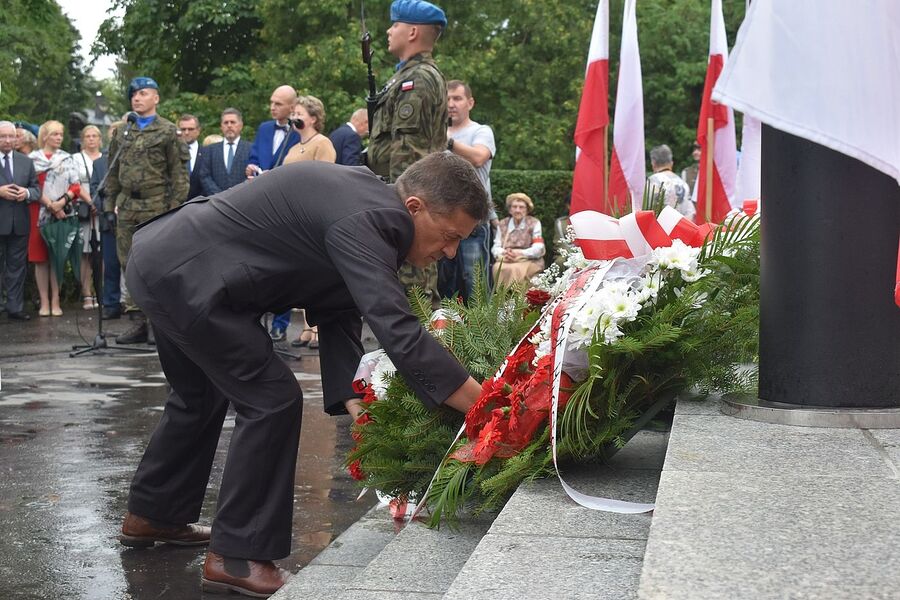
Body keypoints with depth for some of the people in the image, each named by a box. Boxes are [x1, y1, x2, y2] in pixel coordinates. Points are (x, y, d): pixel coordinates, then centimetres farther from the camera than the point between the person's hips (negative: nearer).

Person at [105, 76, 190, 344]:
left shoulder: (168, 131, -1)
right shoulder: (121, 133, 14)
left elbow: (178, 172, -4)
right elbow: (113, 172, 17)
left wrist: (175, 208, -11)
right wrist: (109, 204, 11)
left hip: (156, 207, -5)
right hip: (127, 208, 5)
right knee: (129, 265, 5)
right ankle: (138, 322, 11)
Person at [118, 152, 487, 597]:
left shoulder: (366, 209, 6)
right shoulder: (362, 222, -24)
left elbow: (338, 315, 7)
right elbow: (399, 334, -32)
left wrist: (355, 402, -3)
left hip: (163, 260, 10)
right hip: (185, 276, -10)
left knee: (201, 397, 26)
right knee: (271, 400, -7)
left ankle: (151, 516, 43)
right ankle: (236, 558, 3)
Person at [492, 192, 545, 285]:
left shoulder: (534, 223, 5)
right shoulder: (503, 224, 15)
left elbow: (538, 248, -5)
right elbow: (496, 247, 7)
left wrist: (520, 253, -21)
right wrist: (504, 253, -17)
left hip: (530, 261, -2)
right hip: (506, 260, 2)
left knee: (514, 270, -35)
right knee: (498, 268, -32)